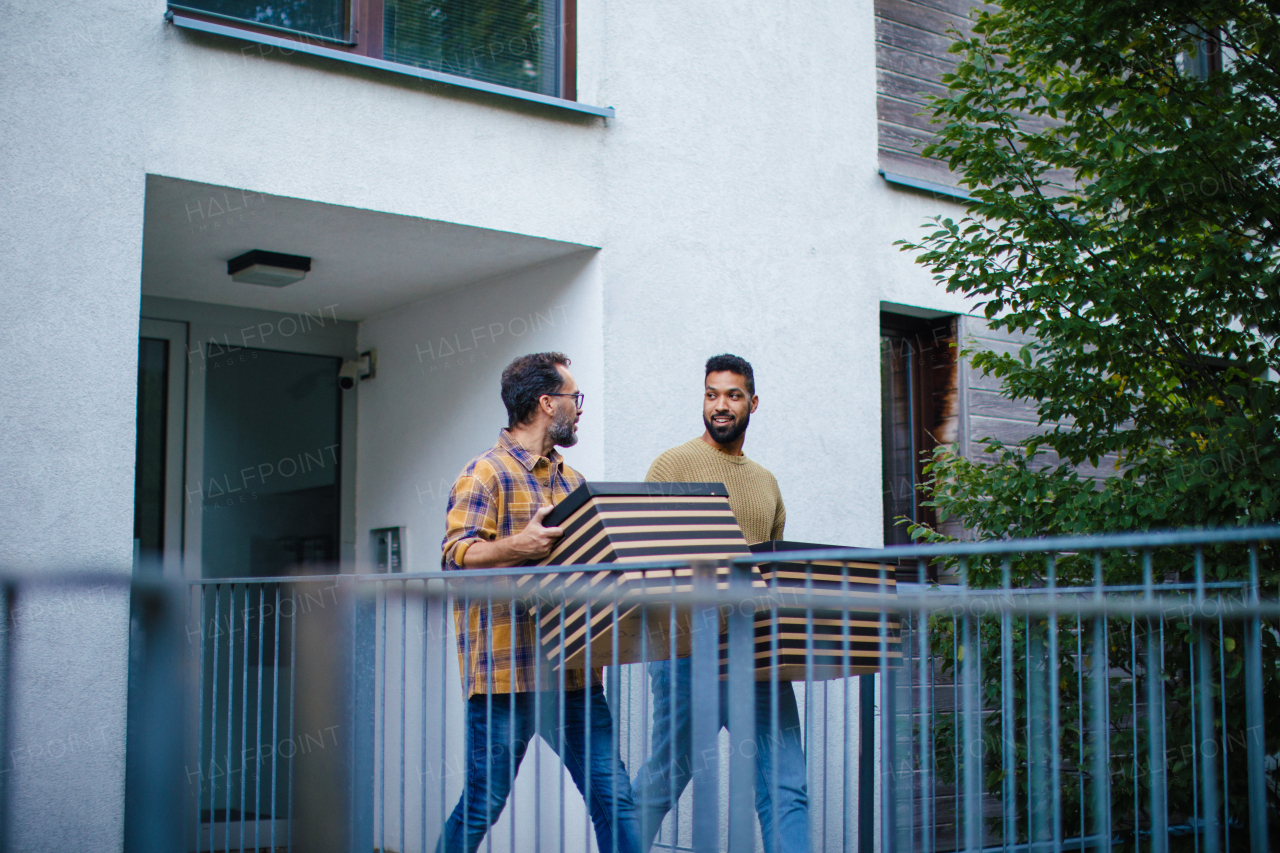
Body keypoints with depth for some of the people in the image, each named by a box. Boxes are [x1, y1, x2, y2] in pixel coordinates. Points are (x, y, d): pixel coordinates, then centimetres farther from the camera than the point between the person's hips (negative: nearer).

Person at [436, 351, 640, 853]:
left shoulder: (569, 480, 20)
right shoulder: (486, 474, -4)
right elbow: (456, 556, -14)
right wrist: (521, 545, -29)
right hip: (506, 673, -7)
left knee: (615, 799, 2)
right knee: (483, 804, 1)